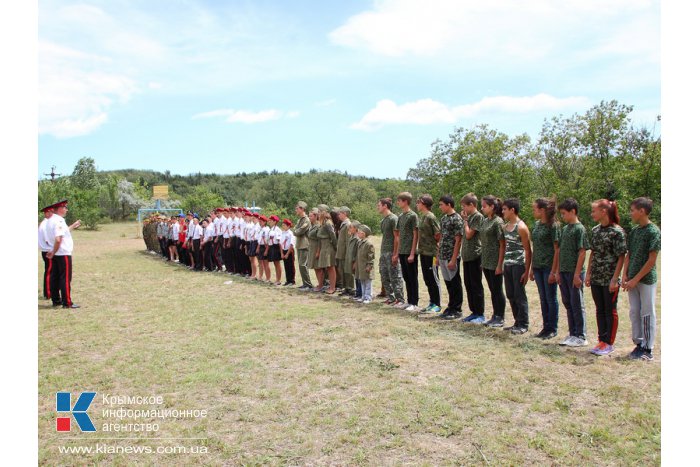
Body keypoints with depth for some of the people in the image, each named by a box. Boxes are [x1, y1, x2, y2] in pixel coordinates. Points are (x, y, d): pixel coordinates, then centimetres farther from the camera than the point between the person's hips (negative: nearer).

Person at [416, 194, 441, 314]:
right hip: (423, 252, 9)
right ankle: (432, 303, 23)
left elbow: (438, 235, -16)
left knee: (434, 279, 0)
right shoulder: (422, 216, 12)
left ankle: (437, 305, 8)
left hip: (431, 253, -9)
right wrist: (419, 248, 11)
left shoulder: (430, 217, -14)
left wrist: (432, 243, -7)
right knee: (427, 279, 13)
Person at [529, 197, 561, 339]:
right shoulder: (537, 224, 10)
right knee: (543, 298, 13)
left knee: (551, 298, 3)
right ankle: (546, 327, 22)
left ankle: (552, 329, 13)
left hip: (549, 266, -7)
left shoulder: (553, 226, -11)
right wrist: (532, 268, 14)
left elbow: (557, 249, -13)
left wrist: (553, 271, -15)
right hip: (538, 266, 7)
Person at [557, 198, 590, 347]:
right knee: (568, 303, 13)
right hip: (564, 271, 8)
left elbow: (582, 252, -14)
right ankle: (572, 334, 23)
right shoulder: (565, 228, 12)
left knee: (577, 304, 0)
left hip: (574, 272, -8)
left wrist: (577, 274, -17)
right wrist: (559, 271, 13)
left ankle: (581, 337, 8)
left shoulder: (579, 229, -11)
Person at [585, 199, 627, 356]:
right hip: (596, 278, 6)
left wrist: (614, 279, -16)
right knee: (600, 311, 13)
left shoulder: (616, 231, -13)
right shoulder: (595, 230, 7)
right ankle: (602, 341, 23)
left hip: (610, 279, -6)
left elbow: (621, 257, -13)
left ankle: (609, 343, 15)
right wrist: (588, 274, 10)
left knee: (610, 311, 5)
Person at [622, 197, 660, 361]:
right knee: (634, 312, 11)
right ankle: (639, 344, 22)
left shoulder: (653, 232, -12)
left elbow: (652, 260, -15)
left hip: (646, 279, -7)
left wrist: (635, 279, -15)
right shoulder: (634, 231, 9)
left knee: (647, 314, 2)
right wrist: (625, 275, 1)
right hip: (632, 280, 7)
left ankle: (648, 349, 11)